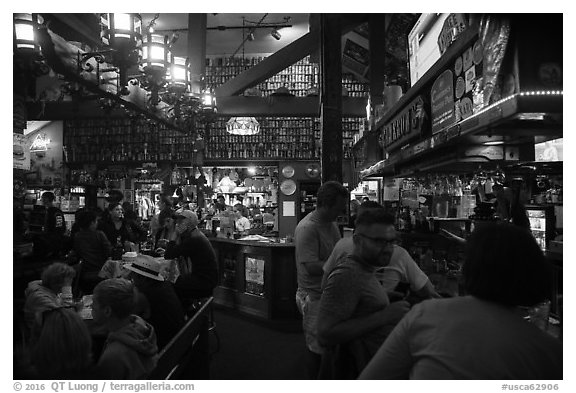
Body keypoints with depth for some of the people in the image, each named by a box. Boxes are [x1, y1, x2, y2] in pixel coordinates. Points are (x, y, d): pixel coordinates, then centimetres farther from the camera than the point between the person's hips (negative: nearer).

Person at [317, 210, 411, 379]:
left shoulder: (367, 271, 10)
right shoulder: (345, 275, -22)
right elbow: (326, 335, -29)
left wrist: (387, 300, 4)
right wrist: (383, 316, -28)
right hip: (353, 372, -9)